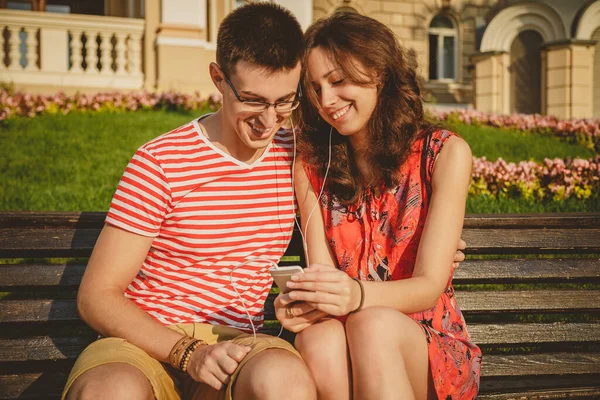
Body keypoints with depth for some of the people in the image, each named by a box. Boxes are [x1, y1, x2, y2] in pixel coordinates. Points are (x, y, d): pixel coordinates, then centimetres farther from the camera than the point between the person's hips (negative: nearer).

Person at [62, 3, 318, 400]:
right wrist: (188, 352, -20)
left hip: (234, 346, 2)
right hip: (148, 346, -2)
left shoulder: (293, 153, 7)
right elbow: (96, 297, -7)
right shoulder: (161, 163, -5)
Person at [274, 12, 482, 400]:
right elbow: (323, 277, -4)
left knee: (371, 325, -35)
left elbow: (429, 285, -12)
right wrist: (305, 303, -29)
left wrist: (358, 294, -33)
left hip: (433, 348, -1)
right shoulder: (311, 167, 4)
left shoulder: (444, 153, -4)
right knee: (319, 340, -34)